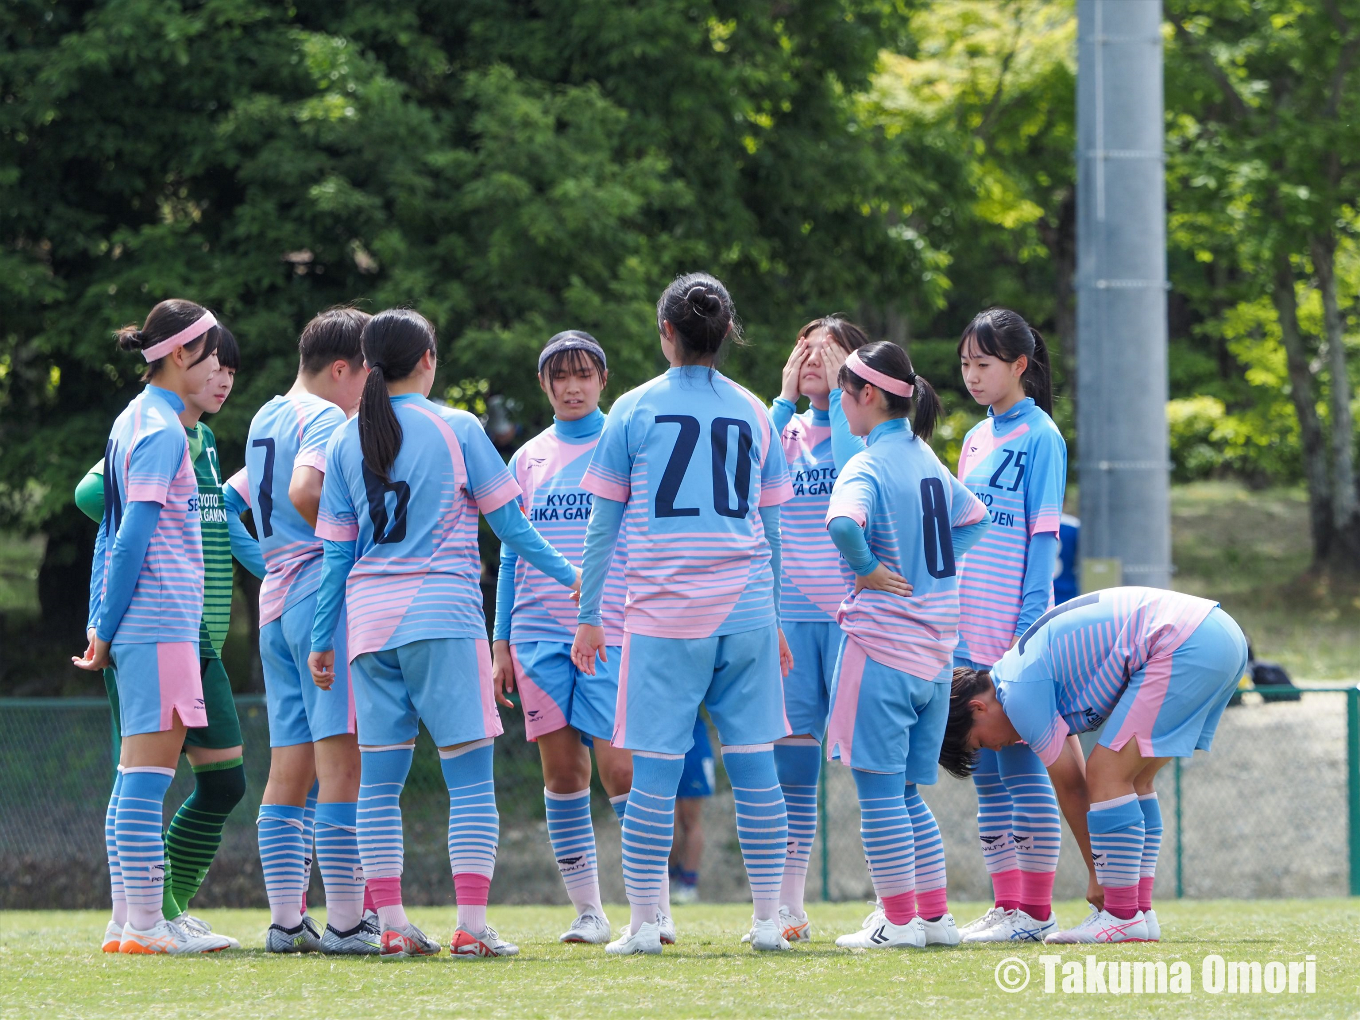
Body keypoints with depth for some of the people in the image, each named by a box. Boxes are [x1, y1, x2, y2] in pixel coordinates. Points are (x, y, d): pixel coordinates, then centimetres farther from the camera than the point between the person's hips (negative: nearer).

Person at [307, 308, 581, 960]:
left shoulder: (345, 442, 9)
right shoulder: (455, 429, -1)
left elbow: (336, 551, 9)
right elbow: (507, 520, 3)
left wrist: (321, 638, 15)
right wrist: (568, 576, 15)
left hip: (368, 617, 4)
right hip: (442, 613, -4)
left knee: (380, 778, 7)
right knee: (470, 773, -2)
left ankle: (391, 925, 2)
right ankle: (472, 926, -9)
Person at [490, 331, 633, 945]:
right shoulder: (529, 459, 13)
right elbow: (511, 554, 16)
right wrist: (501, 641, 11)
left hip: (612, 632, -4)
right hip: (540, 633, 4)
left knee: (619, 766, -12)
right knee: (562, 772, 2)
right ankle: (588, 912, 9)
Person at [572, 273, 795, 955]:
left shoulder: (635, 410, 1)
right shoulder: (753, 413, 9)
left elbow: (603, 522, 2)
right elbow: (771, 528, 13)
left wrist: (588, 616, 7)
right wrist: (775, 621, 20)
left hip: (663, 616, -2)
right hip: (746, 612, 3)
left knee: (654, 771, -1)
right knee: (753, 766, 5)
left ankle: (643, 923, -1)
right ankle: (768, 920, 6)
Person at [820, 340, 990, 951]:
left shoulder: (868, 466, -13)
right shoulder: (927, 460, 11)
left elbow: (844, 523, -34)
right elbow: (973, 518, 27)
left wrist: (866, 568, -16)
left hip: (881, 645, -8)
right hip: (935, 647, 8)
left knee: (879, 789, -2)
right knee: (907, 792, 15)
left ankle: (898, 919, -1)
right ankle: (935, 915, 15)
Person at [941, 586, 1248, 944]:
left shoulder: (1021, 690, -5)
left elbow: (1070, 786, 0)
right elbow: (1072, 784, 26)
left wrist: (1099, 879, 9)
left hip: (1184, 644, -10)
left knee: (1108, 774, -7)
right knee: (1133, 781, 17)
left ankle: (1123, 917, -5)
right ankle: (1141, 912, 16)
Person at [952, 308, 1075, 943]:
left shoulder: (1039, 436, -6)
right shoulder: (977, 438, 16)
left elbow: (1042, 536, -10)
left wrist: (1028, 627, -15)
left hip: (1016, 630, -8)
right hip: (971, 633, 8)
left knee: (1021, 764, -6)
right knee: (987, 770, 8)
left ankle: (1035, 911, -3)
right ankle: (1006, 904, 11)